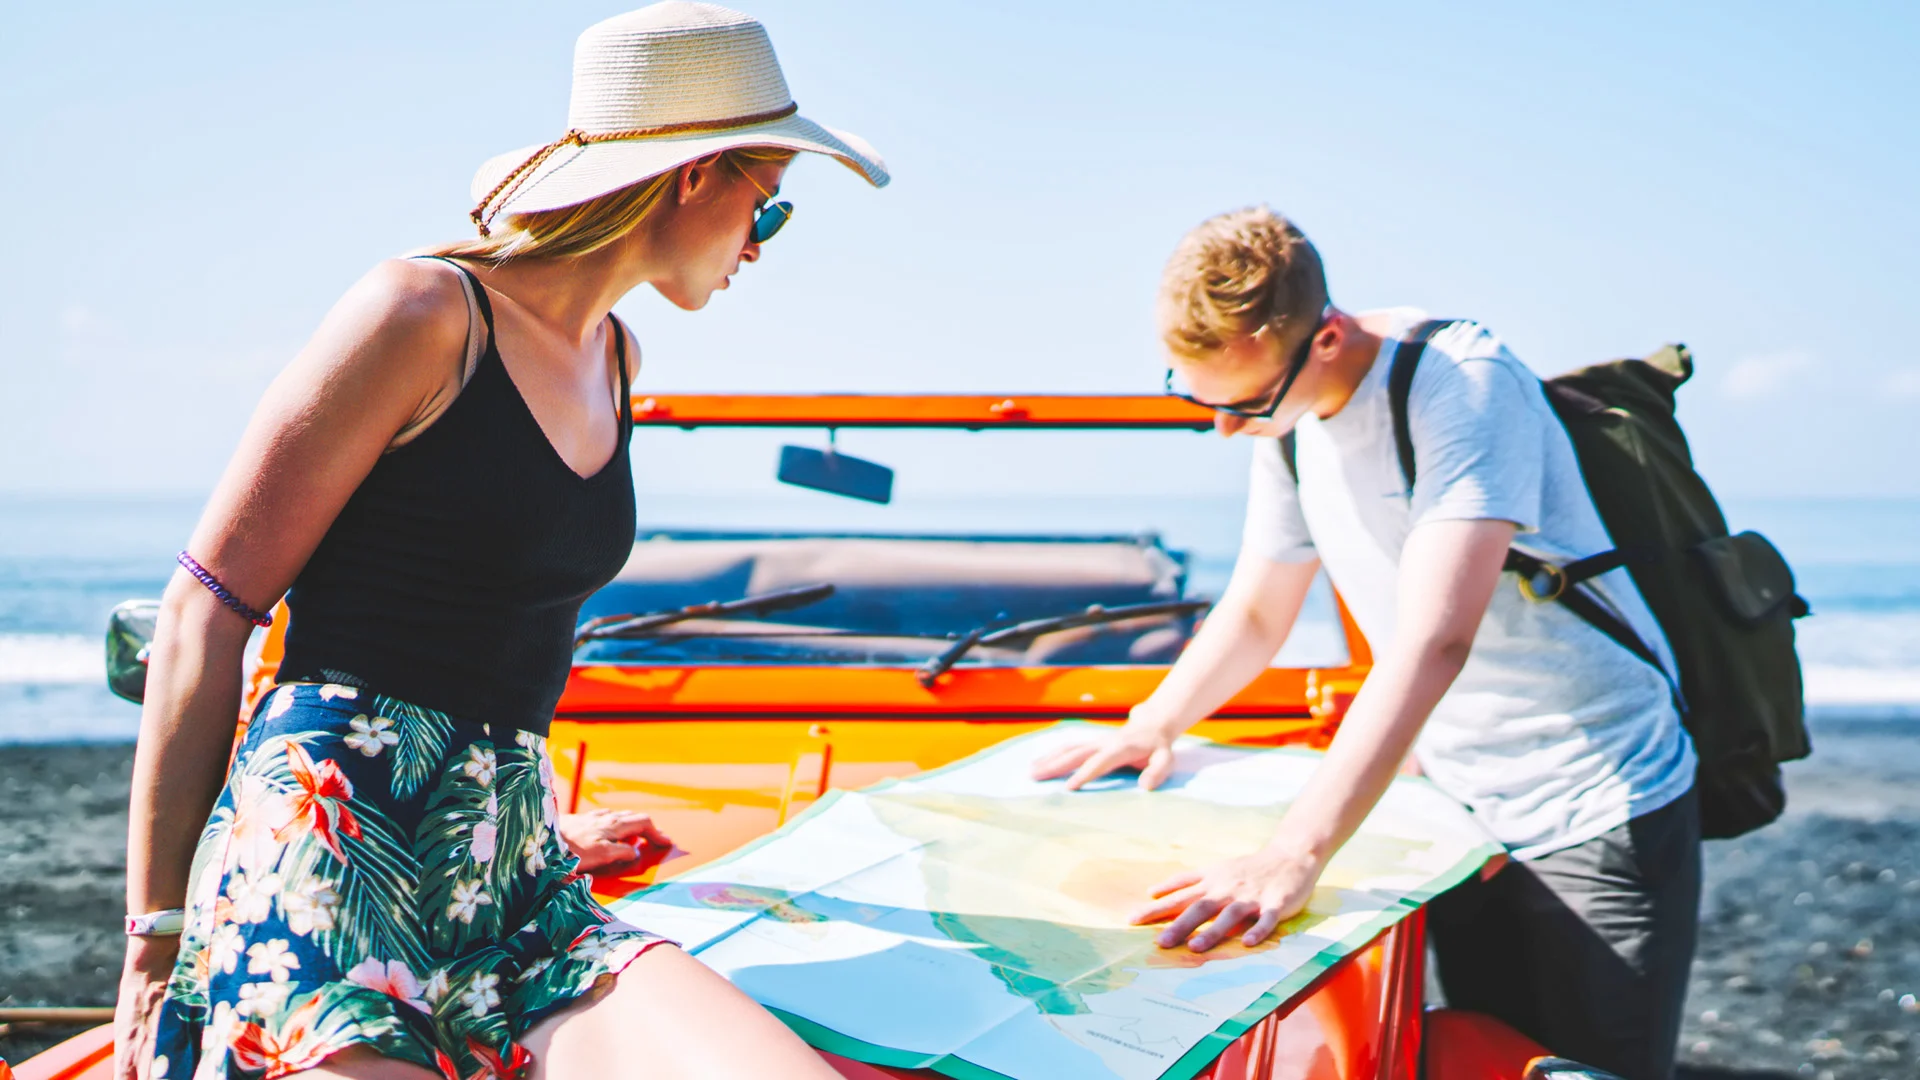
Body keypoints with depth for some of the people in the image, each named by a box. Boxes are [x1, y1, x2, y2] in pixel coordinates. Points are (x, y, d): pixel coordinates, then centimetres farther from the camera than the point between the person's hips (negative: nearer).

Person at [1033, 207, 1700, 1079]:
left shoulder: (1465, 384, -25)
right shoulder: (1287, 415, 1)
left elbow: (1434, 641, -36)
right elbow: (1255, 615, 17)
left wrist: (1294, 854, -41)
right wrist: (1153, 724, 2)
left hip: (1597, 816, -7)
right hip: (1466, 814, 7)